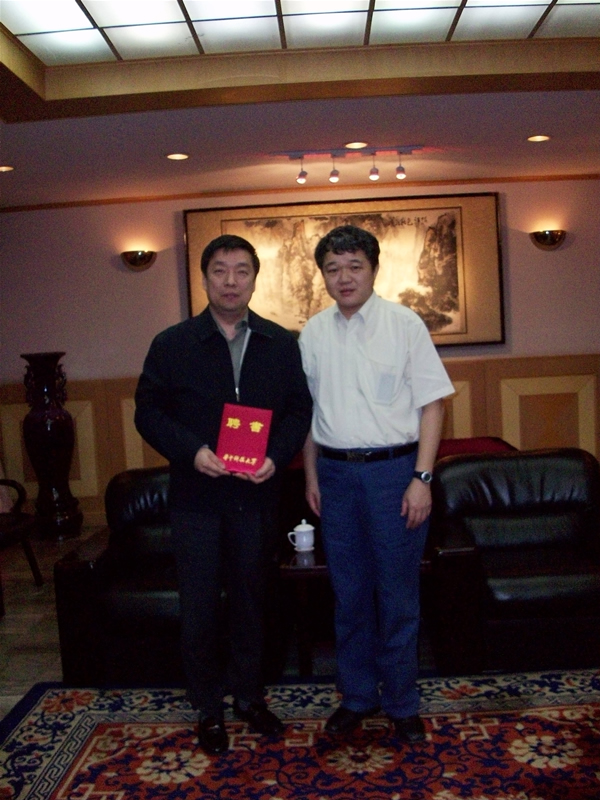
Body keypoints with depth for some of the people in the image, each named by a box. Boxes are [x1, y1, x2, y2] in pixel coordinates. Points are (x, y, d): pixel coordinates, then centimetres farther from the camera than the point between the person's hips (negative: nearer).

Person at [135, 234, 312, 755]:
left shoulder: (280, 344, 4)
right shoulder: (172, 345, -1)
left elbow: (299, 408, 4)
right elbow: (148, 411, -2)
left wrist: (276, 456, -13)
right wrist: (192, 451, -17)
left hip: (256, 494, 2)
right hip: (196, 496, -1)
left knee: (251, 599, 15)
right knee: (200, 605, 8)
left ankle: (249, 695, 34)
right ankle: (209, 708, 26)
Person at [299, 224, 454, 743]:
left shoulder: (404, 324, -5)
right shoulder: (314, 333, 6)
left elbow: (432, 404, -6)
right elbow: (308, 410, 12)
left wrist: (421, 478, -12)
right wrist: (312, 476, 10)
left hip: (393, 469, -3)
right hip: (335, 471, 3)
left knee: (398, 594, 6)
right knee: (349, 592, 14)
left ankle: (402, 704, 25)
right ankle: (357, 697, 31)